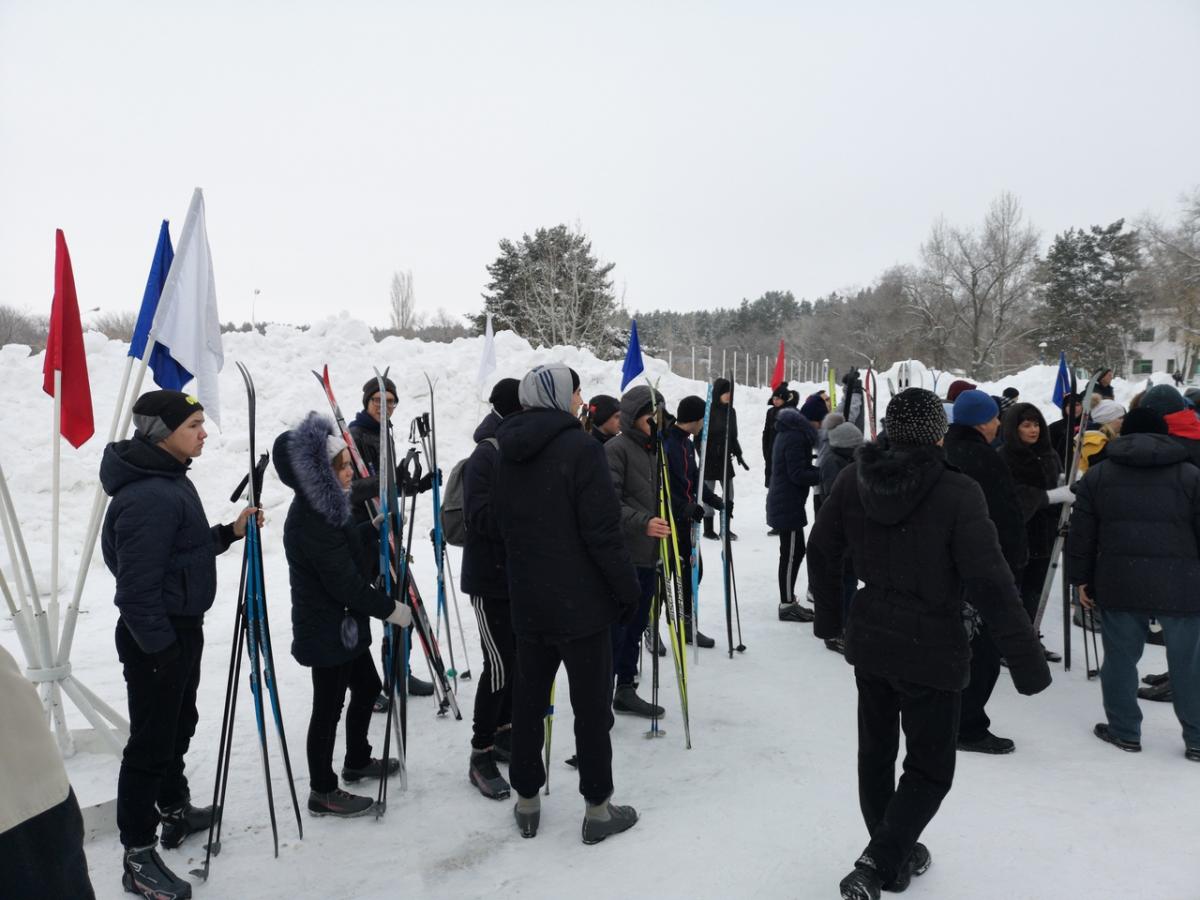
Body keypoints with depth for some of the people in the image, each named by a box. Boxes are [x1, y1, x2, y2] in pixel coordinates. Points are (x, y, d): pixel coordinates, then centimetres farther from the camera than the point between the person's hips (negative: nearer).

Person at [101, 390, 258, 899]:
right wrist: (160, 648, -21)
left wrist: (229, 533, 4)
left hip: (181, 628, 10)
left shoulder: (170, 480, 7)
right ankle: (138, 857, 16)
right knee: (151, 744, 2)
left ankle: (176, 811, 41)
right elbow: (137, 586, -26)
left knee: (178, 726, 23)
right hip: (156, 639, -10)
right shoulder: (146, 498, -26)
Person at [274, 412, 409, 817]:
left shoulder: (324, 506, 5)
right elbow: (345, 583, -26)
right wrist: (391, 609, -17)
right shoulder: (311, 520, -26)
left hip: (343, 624, 10)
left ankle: (357, 761, 41)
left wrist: (375, 526, 13)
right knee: (329, 707, 4)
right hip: (326, 629, -10)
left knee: (367, 687, 23)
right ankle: (323, 792, 20)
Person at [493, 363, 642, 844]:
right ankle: (598, 808, 18)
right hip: (580, 602, -6)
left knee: (528, 699, 16)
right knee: (592, 706, 6)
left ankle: (527, 801, 28)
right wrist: (629, 588, -8)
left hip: (526, 601, 6)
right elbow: (603, 532, -18)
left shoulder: (507, 454, 6)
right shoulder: (581, 449, -16)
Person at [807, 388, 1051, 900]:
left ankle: (896, 856, 38)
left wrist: (829, 615, 20)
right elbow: (990, 584, -21)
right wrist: (1027, 660, -12)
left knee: (875, 753, 20)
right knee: (930, 768, 11)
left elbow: (821, 551, 5)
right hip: (931, 649, -5)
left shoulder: (854, 480, -5)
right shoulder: (957, 494, -19)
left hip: (869, 641, 5)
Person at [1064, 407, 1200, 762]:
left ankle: (1124, 731, 20)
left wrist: (1082, 578, 12)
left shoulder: (1097, 475, 5)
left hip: (1119, 585, 1)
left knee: (1120, 659, 11)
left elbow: (1081, 534, 5)